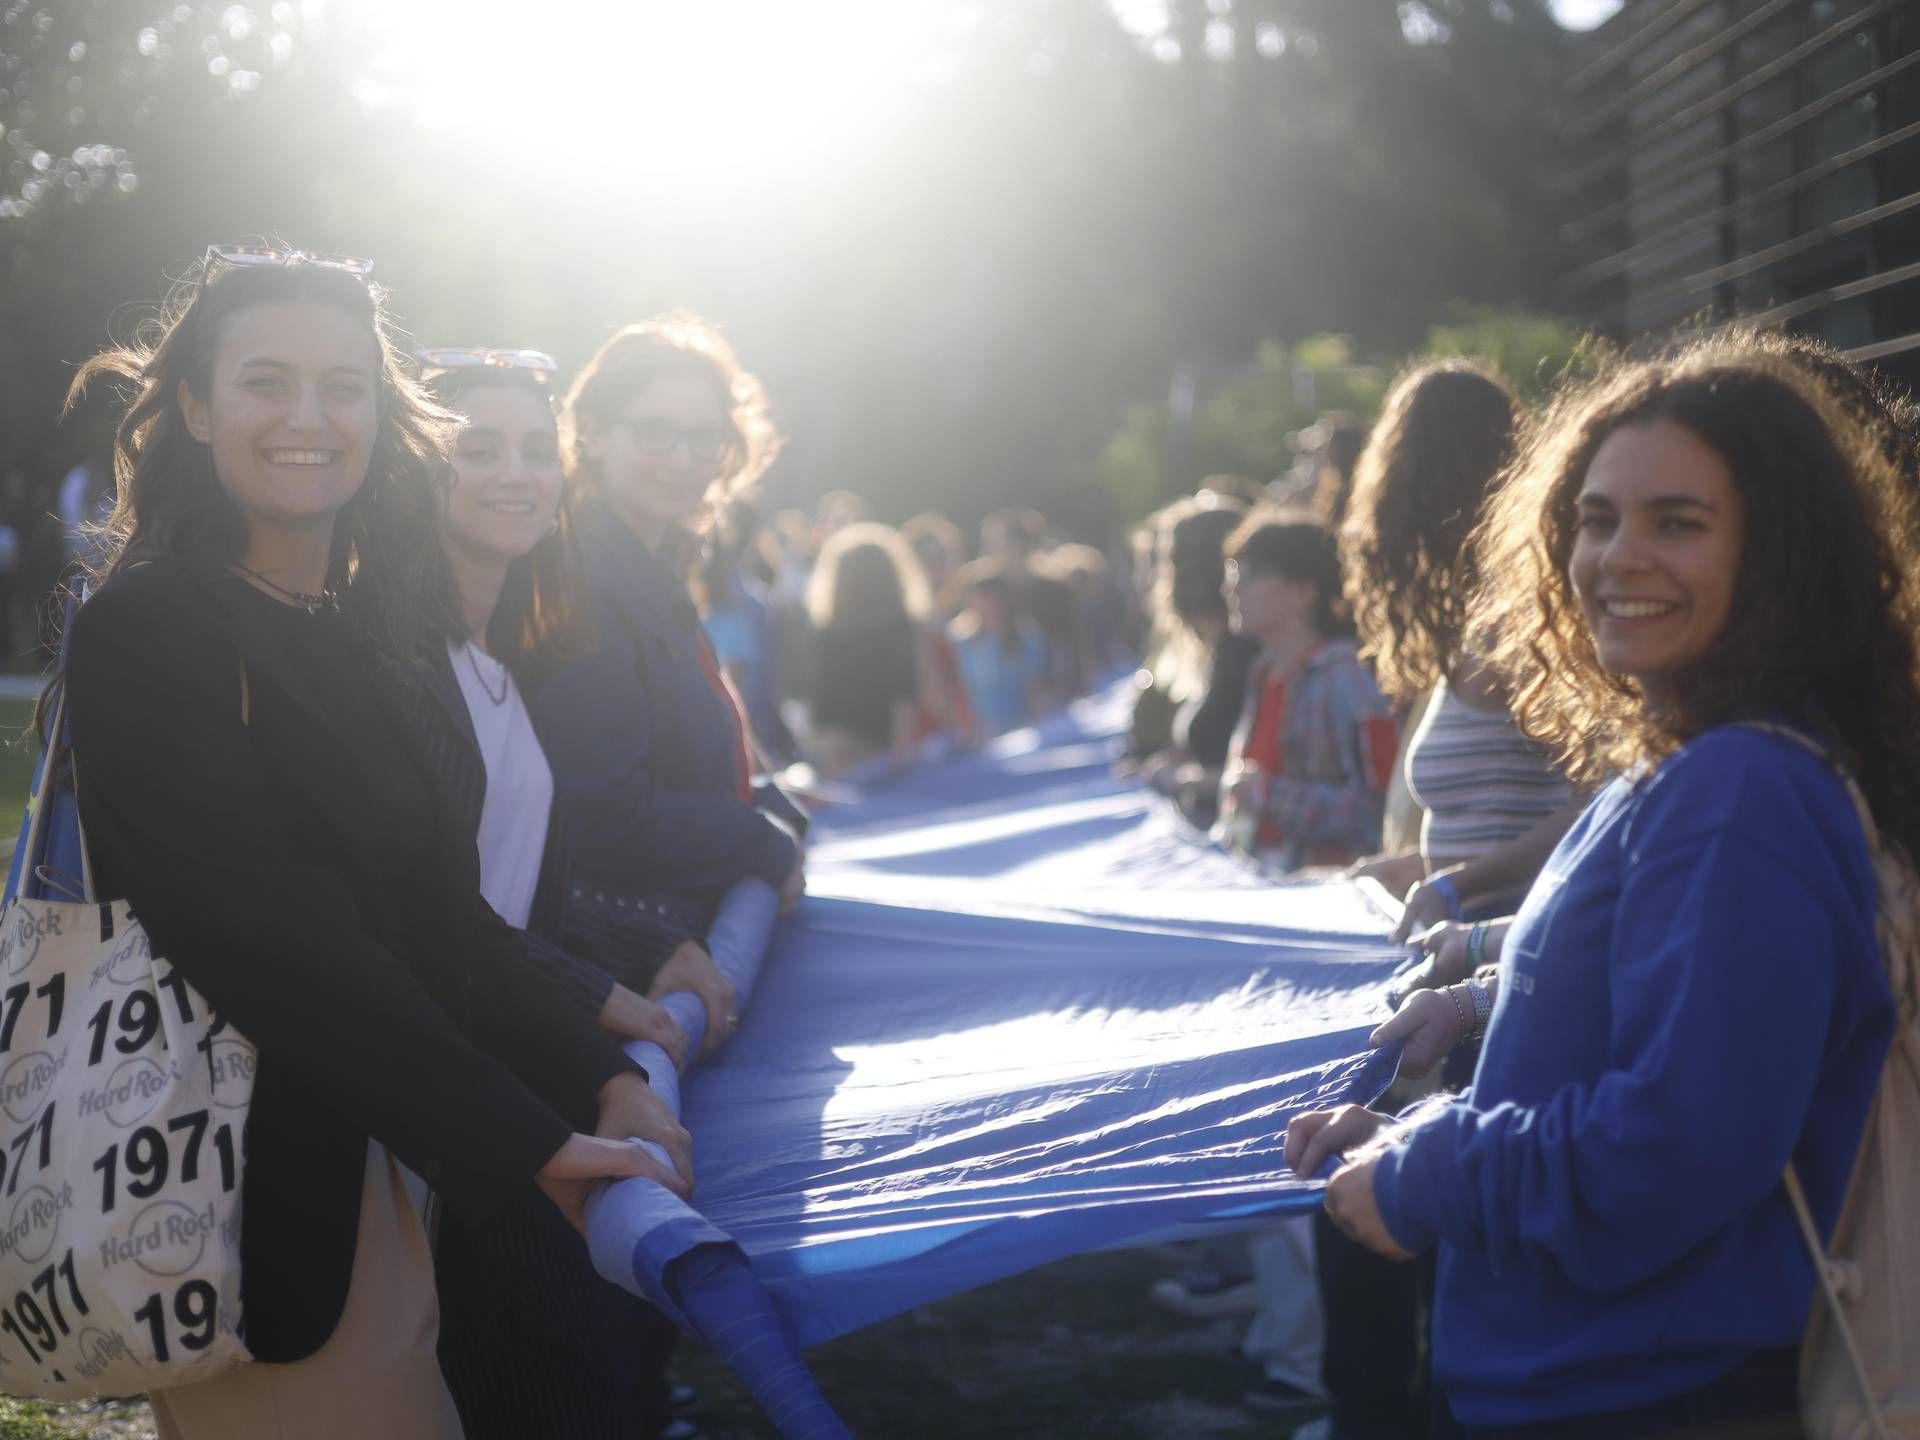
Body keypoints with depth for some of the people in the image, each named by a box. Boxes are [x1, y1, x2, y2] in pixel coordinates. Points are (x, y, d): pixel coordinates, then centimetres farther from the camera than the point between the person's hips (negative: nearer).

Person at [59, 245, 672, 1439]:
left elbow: (439, 907, 7)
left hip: (378, 1151, 8)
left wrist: (600, 1076, -6)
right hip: (259, 1192, -8)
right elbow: (279, 940, -20)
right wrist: (526, 1140, -20)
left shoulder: (359, 634, 12)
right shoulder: (147, 631, -14)